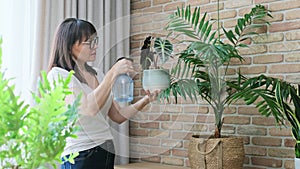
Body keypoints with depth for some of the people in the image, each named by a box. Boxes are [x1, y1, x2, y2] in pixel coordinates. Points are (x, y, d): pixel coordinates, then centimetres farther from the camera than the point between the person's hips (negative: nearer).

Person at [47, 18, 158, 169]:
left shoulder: (97, 74, 10)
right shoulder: (58, 74, -10)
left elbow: (118, 116, 9)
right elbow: (89, 108, -26)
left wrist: (145, 100, -5)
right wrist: (113, 73, -24)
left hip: (107, 154, 7)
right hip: (81, 156, -6)